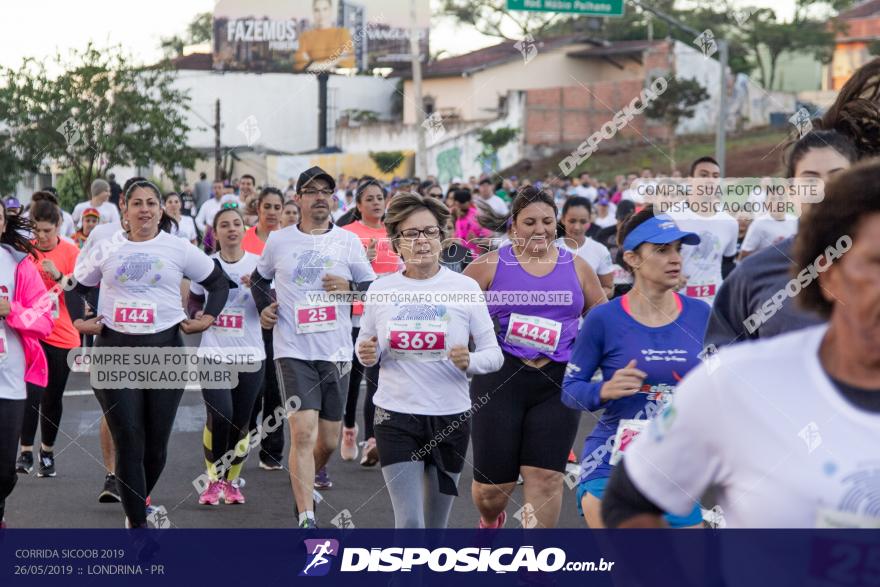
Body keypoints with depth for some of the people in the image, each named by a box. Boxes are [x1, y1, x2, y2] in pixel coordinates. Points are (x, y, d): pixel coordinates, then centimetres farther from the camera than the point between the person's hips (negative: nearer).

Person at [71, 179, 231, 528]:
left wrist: (207, 318, -1)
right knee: (128, 442, -7)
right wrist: (79, 321, 2)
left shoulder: (179, 249, 5)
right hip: (114, 349, 0)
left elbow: (219, 283, 12)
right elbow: (77, 287, 17)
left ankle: (139, 501, 32)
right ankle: (137, 522, -3)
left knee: (156, 443, 5)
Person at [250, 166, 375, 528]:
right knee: (303, 432, -16)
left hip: (337, 352, 2)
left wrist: (350, 288, -9)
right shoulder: (278, 241, 4)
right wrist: (263, 306, 6)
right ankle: (307, 519, -16)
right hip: (293, 352, -2)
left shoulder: (348, 241, 5)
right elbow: (259, 277, 23)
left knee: (329, 440, 10)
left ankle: (309, 481, 42)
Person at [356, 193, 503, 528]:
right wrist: (366, 354, -7)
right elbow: (366, 344, 16)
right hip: (396, 416, 0)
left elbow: (493, 354, 0)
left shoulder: (465, 288, -3)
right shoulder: (380, 290, 2)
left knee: (436, 525, 13)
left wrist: (469, 362, -22)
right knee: (409, 523, -10)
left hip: (450, 418, 0)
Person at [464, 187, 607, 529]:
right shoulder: (489, 266, 1)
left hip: (558, 383, 1)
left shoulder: (576, 268, 8)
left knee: (546, 476, -5)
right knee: (493, 482, 4)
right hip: (500, 380, -1)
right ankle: (490, 521, 39)